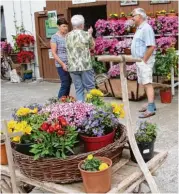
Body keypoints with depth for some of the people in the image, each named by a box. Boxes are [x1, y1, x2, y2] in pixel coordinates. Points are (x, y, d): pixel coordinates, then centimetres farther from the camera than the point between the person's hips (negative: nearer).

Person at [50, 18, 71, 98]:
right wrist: (63, 64, -14)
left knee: (69, 84, 9)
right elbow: (54, 53, -8)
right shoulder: (55, 37, -5)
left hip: (70, 64, 5)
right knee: (65, 84, -6)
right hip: (61, 65, -5)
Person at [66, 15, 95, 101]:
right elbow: (92, 46, 8)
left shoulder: (68, 36, 5)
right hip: (85, 66, -3)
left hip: (72, 67, 4)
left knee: (78, 89, 8)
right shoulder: (86, 34, -6)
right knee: (90, 88, 6)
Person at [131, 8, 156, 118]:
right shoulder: (139, 28, 16)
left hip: (145, 60, -10)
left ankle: (151, 109, -9)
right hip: (139, 60, 10)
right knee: (144, 84, 14)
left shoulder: (146, 28, -15)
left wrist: (144, 60, -20)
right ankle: (151, 105, 24)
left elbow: (151, 46, -24)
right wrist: (138, 60, 14)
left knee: (147, 83, -10)